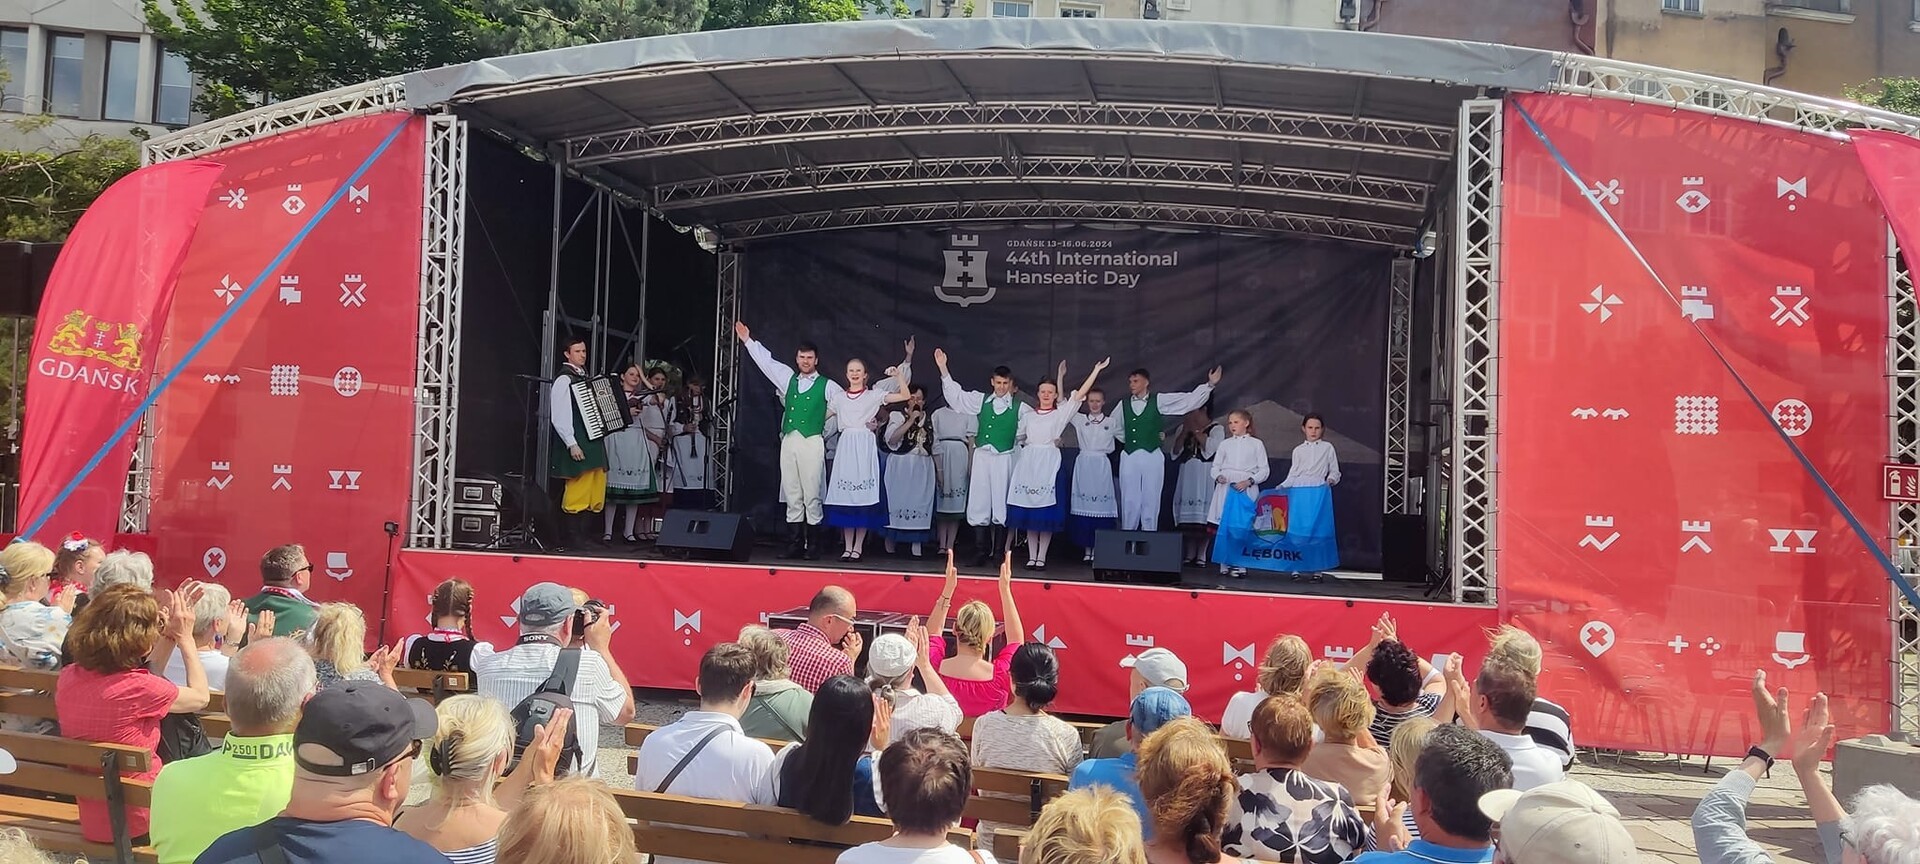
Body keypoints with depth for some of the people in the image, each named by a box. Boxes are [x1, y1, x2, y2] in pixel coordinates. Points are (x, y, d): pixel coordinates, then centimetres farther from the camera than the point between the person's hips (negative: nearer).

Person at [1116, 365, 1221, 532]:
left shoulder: (1159, 400, 1)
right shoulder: (1124, 403, 7)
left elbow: (1190, 399, -3)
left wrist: (1210, 385, -11)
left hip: (1151, 456, -1)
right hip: (1129, 457, 2)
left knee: (1150, 501, 4)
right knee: (1129, 501, 4)